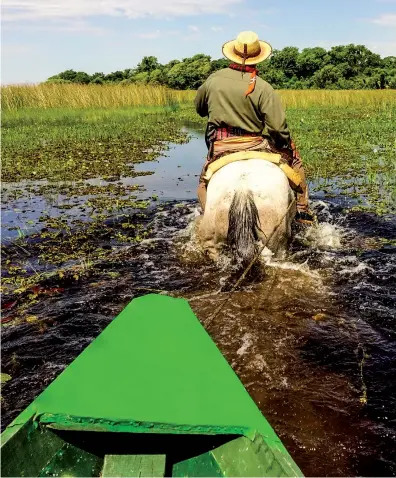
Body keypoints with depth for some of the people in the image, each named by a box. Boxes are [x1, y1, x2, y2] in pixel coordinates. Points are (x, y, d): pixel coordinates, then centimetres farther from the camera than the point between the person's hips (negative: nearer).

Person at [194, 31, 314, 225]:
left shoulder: (213, 79, 2)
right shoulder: (263, 88, -10)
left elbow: (199, 108, 19)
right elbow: (278, 127, -13)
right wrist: (287, 147, 5)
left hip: (219, 147, 2)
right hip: (255, 146, -2)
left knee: (204, 181, 28)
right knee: (294, 160, 20)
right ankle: (302, 210, 20)